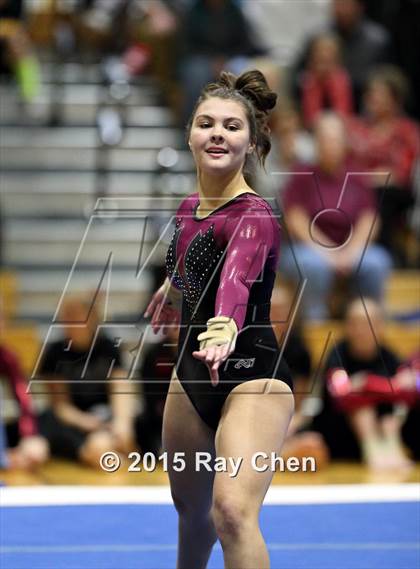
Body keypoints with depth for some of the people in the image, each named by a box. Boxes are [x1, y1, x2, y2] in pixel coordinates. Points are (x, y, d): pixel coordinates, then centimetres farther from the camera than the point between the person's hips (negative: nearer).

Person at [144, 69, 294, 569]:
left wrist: (224, 327, -62)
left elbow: (236, 277, -42)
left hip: (252, 376, -9)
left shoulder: (253, 216, -20)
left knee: (232, 510, -29)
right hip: (192, 375, 9)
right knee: (190, 509, 24)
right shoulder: (189, 209, 4)